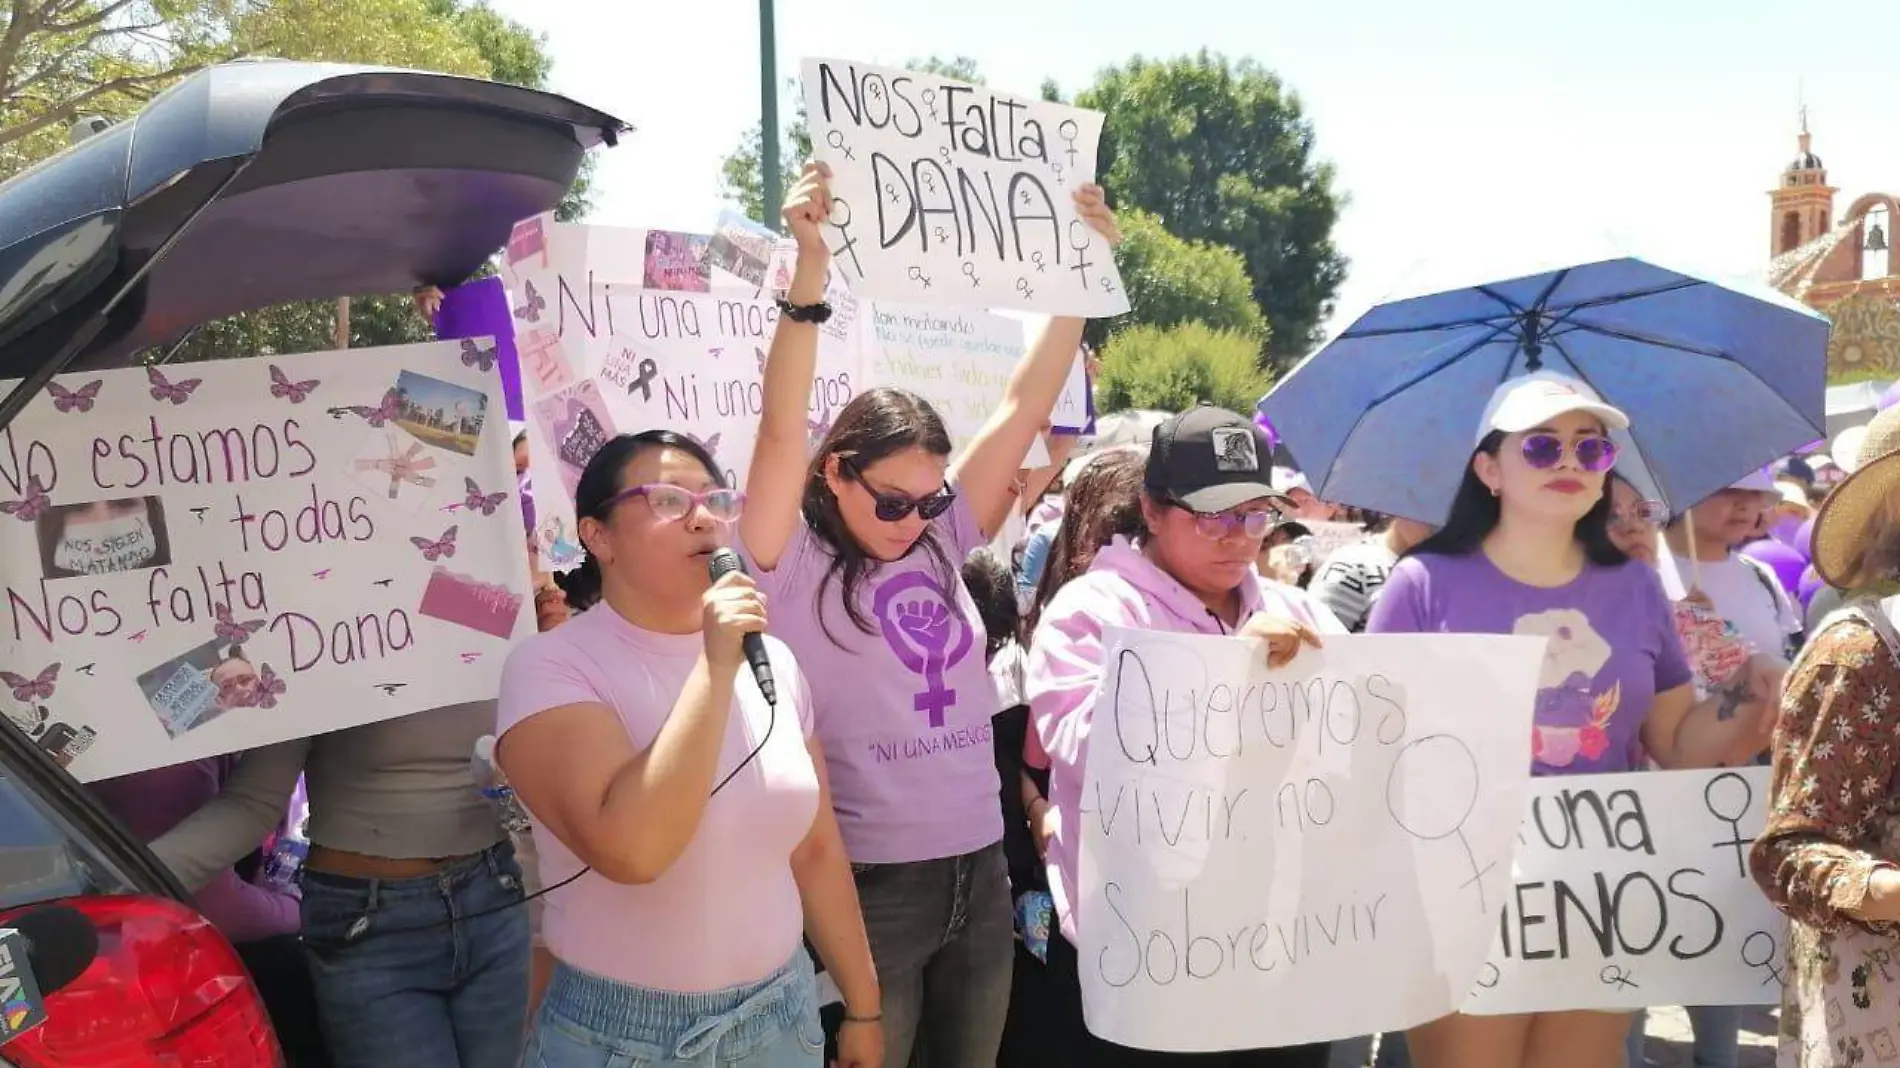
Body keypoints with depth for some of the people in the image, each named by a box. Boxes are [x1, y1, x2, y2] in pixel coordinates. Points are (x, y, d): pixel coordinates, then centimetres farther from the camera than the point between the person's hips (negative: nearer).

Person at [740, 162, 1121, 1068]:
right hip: (870, 885, -5)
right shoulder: (793, 566, -7)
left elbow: (1024, 409, 6)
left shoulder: (940, 545, 6)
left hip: (980, 874, 6)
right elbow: (781, 428, -21)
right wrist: (810, 270, -30)